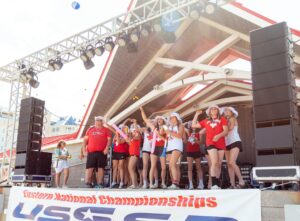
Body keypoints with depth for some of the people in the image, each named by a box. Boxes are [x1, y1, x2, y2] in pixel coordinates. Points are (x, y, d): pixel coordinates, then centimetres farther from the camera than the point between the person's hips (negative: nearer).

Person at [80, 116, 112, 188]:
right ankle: (87, 183, 3)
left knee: (100, 167, 2)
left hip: (102, 152, -1)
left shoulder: (106, 130, 9)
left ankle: (100, 183, 8)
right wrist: (84, 149, 5)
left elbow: (109, 139, 2)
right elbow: (85, 139, 14)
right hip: (91, 152, 1)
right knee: (89, 167, -1)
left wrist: (107, 148, -12)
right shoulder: (90, 129, 15)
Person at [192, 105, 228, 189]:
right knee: (214, 162, -17)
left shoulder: (222, 119, 11)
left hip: (221, 144, 1)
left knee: (219, 164, 5)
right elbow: (193, 125, 21)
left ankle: (218, 184, 12)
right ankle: (214, 184, -22)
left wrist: (219, 135, -19)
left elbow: (226, 131, 0)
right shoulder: (206, 121, 17)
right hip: (210, 143, -1)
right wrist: (196, 115, 17)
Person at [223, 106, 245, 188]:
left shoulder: (233, 119, 3)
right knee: (229, 164, -2)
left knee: (232, 162, -21)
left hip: (235, 142, -7)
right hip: (227, 144, 7)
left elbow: (230, 128, -13)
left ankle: (241, 181, -13)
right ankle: (232, 184, -3)